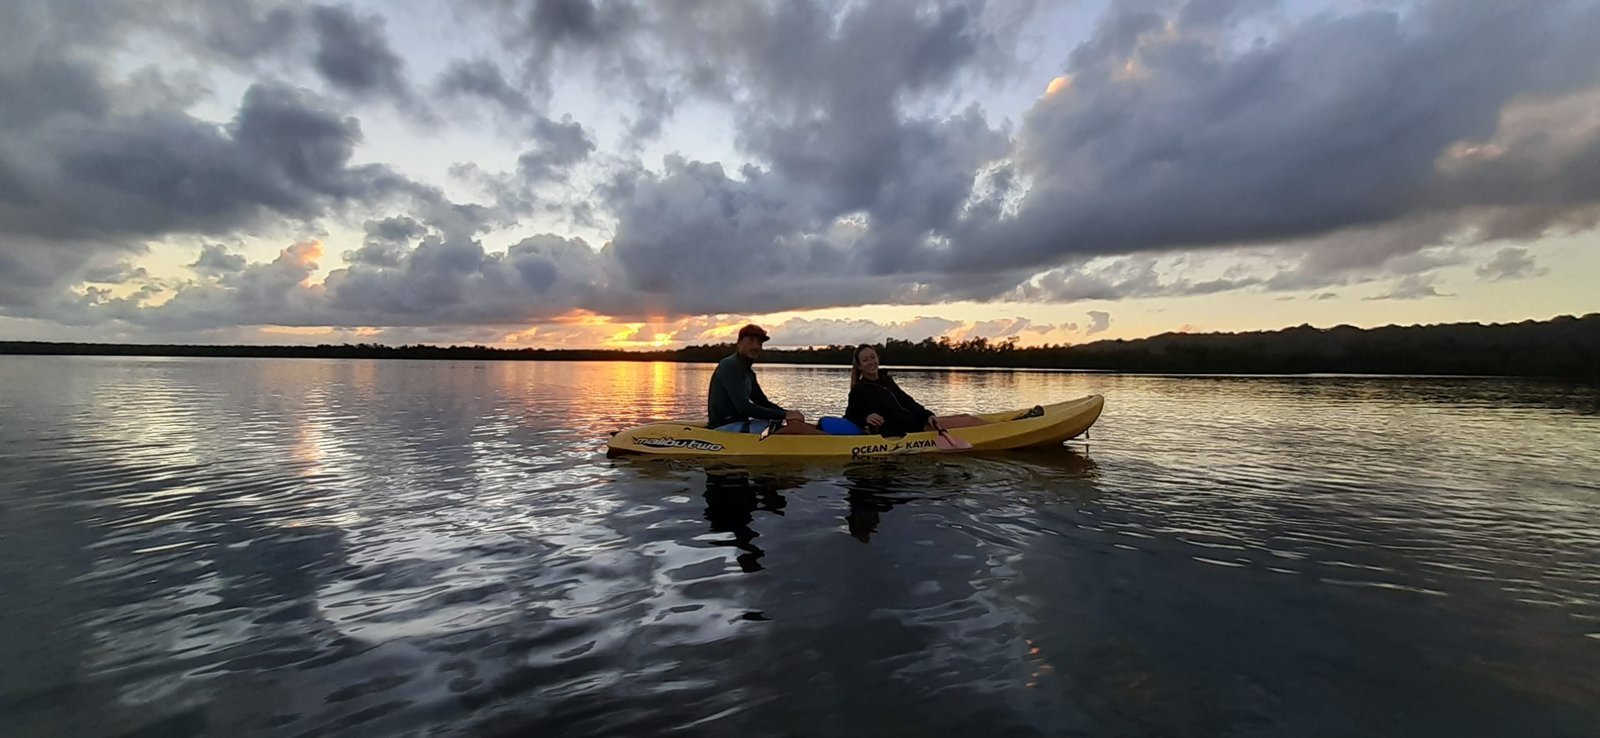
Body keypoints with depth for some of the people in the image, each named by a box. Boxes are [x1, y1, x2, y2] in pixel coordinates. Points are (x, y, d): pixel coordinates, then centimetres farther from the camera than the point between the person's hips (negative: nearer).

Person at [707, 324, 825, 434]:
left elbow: (763, 402, 18)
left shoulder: (748, 372, 18)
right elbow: (744, 408, -23)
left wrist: (789, 413, -2)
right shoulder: (730, 365, -13)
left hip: (738, 424, 10)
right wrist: (784, 415, -19)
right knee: (795, 426, -21)